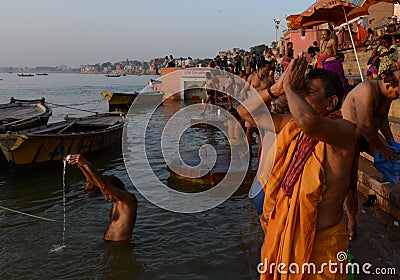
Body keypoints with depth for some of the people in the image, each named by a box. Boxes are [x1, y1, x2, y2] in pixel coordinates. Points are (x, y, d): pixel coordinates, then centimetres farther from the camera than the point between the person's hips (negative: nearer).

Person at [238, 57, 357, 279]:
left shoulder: (344, 131, -20)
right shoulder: (292, 125, 1)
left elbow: (309, 122, -43)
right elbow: (246, 111, 5)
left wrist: (289, 87, -24)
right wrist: (277, 88, -8)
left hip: (320, 241, -6)